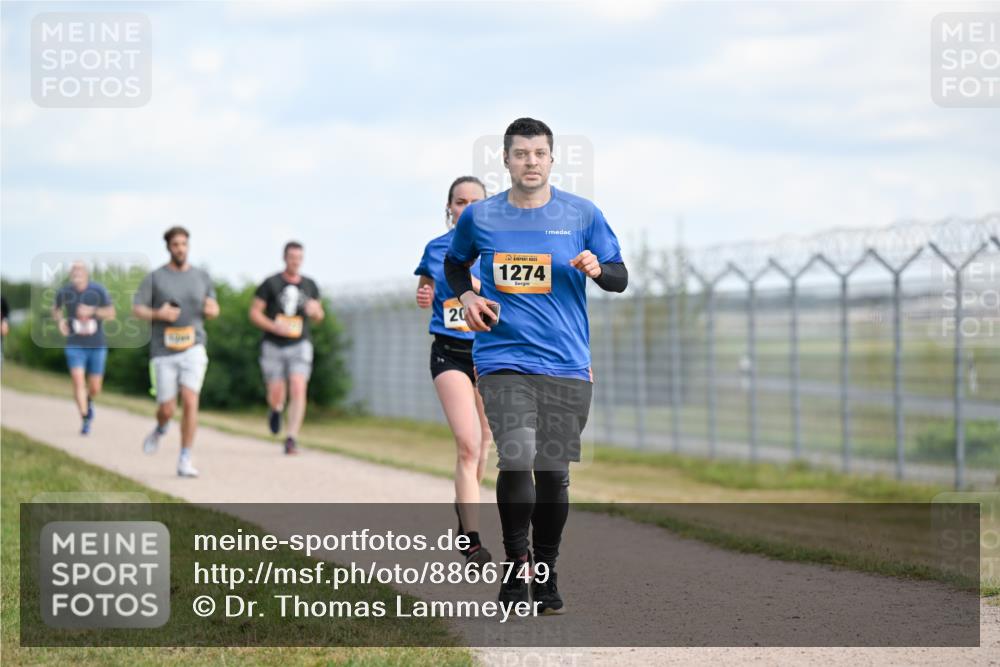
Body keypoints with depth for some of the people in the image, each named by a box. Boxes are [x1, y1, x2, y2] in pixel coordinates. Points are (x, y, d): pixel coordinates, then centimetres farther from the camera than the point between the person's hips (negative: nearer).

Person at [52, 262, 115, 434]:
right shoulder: (64, 291, -9)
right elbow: (56, 308, 11)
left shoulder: (98, 290, -13)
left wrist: (91, 311, -28)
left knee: (95, 388, 7)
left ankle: (89, 401, 43)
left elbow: (111, 313, -11)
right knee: (78, 381, -18)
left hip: (97, 345, 0)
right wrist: (60, 320, -11)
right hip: (75, 345, 0)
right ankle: (85, 420, -8)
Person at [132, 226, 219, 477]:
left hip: (193, 348, 1)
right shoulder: (155, 278, 1)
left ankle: (185, 461, -8)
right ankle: (160, 429, 41)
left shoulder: (202, 277, 10)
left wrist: (212, 310, -5)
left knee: (190, 402, -15)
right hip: (163, 351, -1)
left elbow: (213, 310, 19)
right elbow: (137, 309, -3)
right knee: (167, 409, 2)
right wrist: (158, 314, -22)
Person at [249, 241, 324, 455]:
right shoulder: (271, 283, -2)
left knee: (298, 389, -16)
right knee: (276, 395, -1)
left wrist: (315, 310, -7)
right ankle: (276, 410, 38)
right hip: (273, 346, -1)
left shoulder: (309, 285, 8)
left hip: (299, 345, 1)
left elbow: (319, 316, 17)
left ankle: (291, 439, -14)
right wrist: (274, 326, -17)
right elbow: (255, 313, -1)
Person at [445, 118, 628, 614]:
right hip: (503, 360, -1)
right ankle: (515, 565, -1)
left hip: (566, 365, 1)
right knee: (517, 460, -18)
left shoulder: (582, 215, 4)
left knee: (554, 472, 4)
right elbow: (454, 263, 24)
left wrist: (597, 269, -14)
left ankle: (545, 574, 22)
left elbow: (620, 279, 8)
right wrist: (466, 296, 5)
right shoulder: (479, 217, 5)